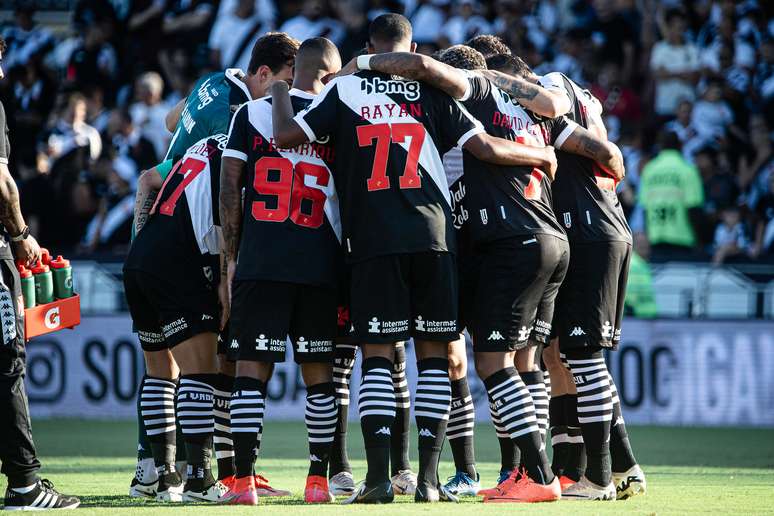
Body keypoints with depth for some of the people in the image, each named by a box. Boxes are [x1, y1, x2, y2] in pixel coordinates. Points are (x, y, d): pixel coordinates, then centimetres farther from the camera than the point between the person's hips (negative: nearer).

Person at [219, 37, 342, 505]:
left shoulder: (250, 114, 5)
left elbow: (230, 189, 1)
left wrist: (231, 256, 9)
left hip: (260, 261, 0)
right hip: (319, 264, 0)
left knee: (252, 369, 0)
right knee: (319, 373, 9)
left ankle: (244, 480, -6)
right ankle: (319, 480, 8)